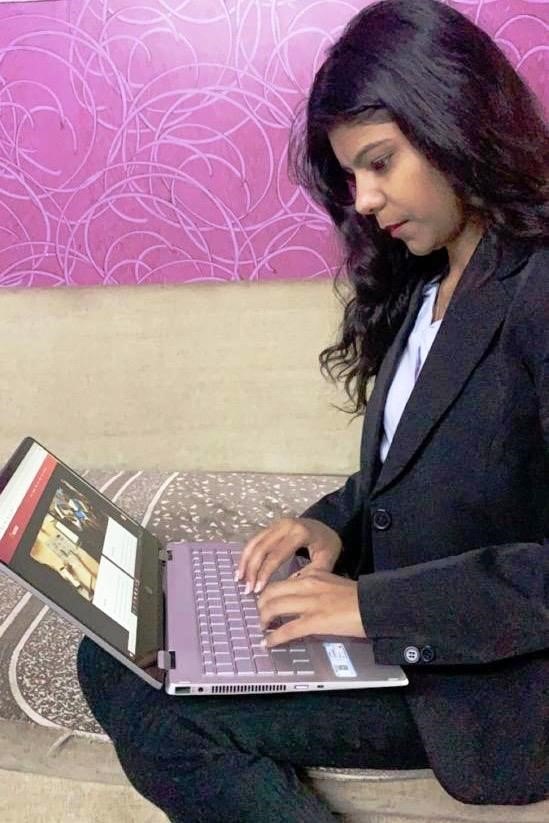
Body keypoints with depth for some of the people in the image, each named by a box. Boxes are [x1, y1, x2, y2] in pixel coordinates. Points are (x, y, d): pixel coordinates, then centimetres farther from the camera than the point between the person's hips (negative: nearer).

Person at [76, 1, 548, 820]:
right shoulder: (424, 284, 9)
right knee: (116, 653, -6)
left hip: (481, 677, -8)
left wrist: (375, 605, -23)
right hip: (392, 635, 8)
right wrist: (336, 522, -2)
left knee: (136, 691, -18)